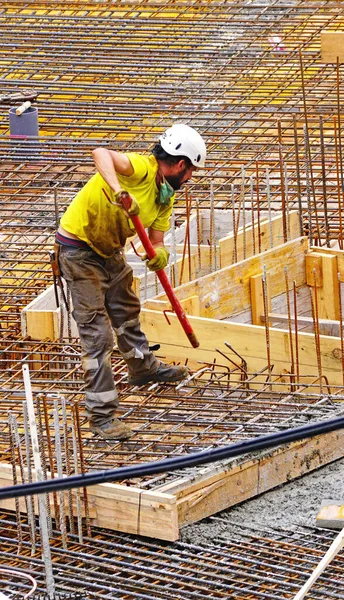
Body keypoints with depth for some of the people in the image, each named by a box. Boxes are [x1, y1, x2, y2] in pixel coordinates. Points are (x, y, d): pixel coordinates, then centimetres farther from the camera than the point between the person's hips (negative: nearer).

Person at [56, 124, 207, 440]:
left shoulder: (165, 198, 2)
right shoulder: (142, 168, -26)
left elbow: (157, 240, 1)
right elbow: (101, 153, -44)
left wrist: (160, 254, -23)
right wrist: (118, 191, -59)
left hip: (109, 250, 10)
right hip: (79, 249, -10)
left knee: (126, 311, 30)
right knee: (96, 332, -8)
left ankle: (144, 367, 56)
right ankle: (102, 415, -5)